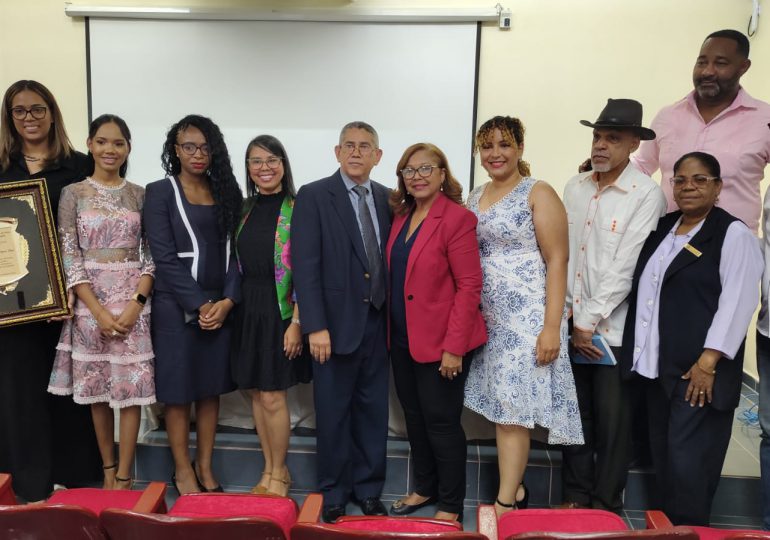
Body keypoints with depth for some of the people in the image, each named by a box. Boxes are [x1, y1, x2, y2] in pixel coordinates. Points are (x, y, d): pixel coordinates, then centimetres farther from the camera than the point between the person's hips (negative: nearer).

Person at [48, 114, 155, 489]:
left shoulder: (140, 195, 5)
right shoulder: (73, 194, 2)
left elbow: (152, 254, 2)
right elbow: (69, 257, -3)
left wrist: (136, 303, -12)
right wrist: (99, 310, -11)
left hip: (132, 301, 0)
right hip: (90, 303, 0)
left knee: (131, 387, -1)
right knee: (97, 389, 8)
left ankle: (123, 476, 10)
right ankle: (108, 468, 24)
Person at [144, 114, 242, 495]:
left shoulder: (225, 192, 9)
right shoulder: (160, 192, -3)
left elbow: (233, 251, 5)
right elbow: (165, 258, -10)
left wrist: (228, 300, -9)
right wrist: (200, 304, -15)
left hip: (221, 307, 4)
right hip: (177, 308, -4)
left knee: (210, 388, 11)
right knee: (178, 391, 5)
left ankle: (205, 466, 23)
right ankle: (183, 470, 19)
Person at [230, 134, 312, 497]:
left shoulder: (297, 209, -8)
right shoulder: (244, 209, 9)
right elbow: (237, 266, 12)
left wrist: (296, 322, -16)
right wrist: (229, 304, 6)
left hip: (281, 311, -6)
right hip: (247, 311, 6)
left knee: (272, 396, -2)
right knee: (256, 394, 11)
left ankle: (279, 474, 18)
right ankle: (270, 470, 26)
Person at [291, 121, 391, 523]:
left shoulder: (386, 198, 9)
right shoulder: (313, 196, -4)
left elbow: (389, 259, 9)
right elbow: (305, 266, -10)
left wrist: (393, 316, 1)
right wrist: (315, 327, -16)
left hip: (376, 323, 4)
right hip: (336, 324, -4)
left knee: (373, 412, 11)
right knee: (333, 415, 7)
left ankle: (368, 491, 27)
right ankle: (333, 495, 23)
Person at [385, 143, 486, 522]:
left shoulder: (457, 218, -14)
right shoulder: (401, 216, 8)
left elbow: (469, 286, -16)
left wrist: (453, 347, -19)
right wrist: (391, 332, 7)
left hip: (440, 342, -7)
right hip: (403, 339, 7)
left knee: (441, 421, 4)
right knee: (415, 417, 17)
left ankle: (451, 506, 20)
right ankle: (424, 488, 35)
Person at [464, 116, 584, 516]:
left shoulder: (539, 193, -6)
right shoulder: (474, 197, 12)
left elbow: (557, 262, -11)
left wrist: (551, 327, -17)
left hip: (526, 315, -6)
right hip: (487, 317, 6)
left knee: (511, 408, -6)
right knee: (500, 406, 10)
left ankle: (505, 503, 3)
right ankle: (516, 488, 24)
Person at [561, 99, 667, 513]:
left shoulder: (646, 194, -8)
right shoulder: (574, 187, 8)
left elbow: (626, 266, -14)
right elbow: (563, 254, 5)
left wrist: (590, 320, -14)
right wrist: (569, 316, -3)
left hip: (614, 328, -4)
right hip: (573, 325, 5)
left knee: (612, 420, 6)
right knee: (575, 414, 13)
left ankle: (606, 507, 22)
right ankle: (575, 497, 28)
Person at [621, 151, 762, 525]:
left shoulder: (733, 234, -5)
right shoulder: (661, 228, 15)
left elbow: (737, 302, -14)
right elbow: (642, 291, 23)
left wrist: (708, 361, -20)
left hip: (698, 368, -6)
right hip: (655, 365, 7)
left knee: (688, 459, -5)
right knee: (663, 455, 13)